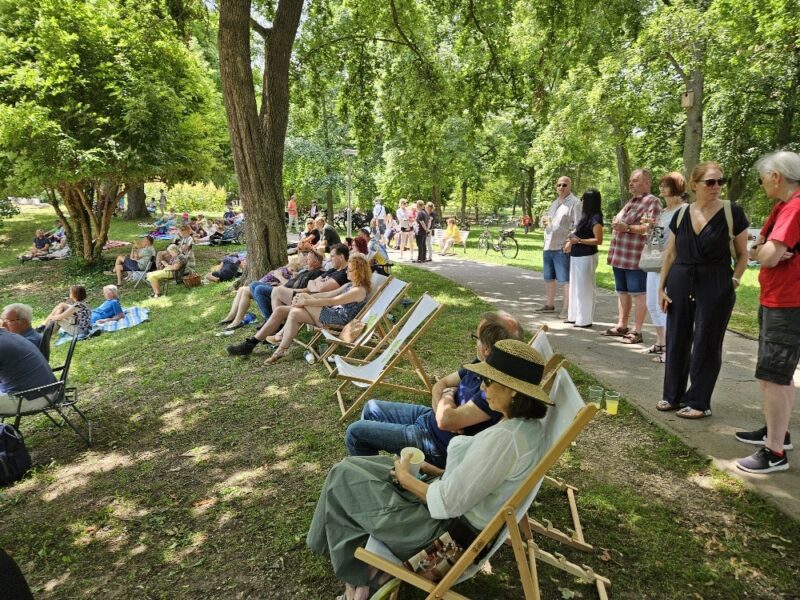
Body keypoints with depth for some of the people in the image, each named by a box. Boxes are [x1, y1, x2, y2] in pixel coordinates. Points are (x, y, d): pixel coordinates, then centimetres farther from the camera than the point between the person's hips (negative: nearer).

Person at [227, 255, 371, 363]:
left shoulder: (360, 290, -13)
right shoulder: (350, 285, 19)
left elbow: (331, 301, -20)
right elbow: (329, 294, 14)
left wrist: (305, 301, -17)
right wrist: (308, 296, 0)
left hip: (338, 319, -9)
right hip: (329, 314, 9)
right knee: (280, 310, -6)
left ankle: (281, 336, -11)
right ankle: (251, 343, -4)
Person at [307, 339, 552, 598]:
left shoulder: (503, 438, -31)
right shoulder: (532, 426, -1)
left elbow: (447, 504, -26)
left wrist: (406, 478, -10)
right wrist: (435, 472, 5)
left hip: (448, 526, -9)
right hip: (468, 515, 10)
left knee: (343, 477, 4)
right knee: (354, 466, 17)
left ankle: (354, 579, 25)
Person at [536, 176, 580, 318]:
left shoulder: (575, 203, -6)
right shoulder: (554, 203, 20)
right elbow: (546, 218, 31)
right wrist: (544, 219, 7)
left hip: (563, 247, -9)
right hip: (548, 246, 9)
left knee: (565, 280, -7)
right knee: (548, 277, 16)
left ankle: (566, 309, -3)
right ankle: (550, 305, 29)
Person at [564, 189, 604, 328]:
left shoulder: (595, 218, -14)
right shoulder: (586, 216, 12)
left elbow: (598, 240, -18)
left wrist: (579, 240, -23)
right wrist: (571, 241, 6)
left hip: (586, 257, -10)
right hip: (577, 256, 10)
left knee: (584, 287, -3)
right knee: (576, 286, 15)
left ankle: (585, 320, 6)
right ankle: (575, 316, 26)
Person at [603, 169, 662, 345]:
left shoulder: (652, 202, -7)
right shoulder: (631, 202, 20)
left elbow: (652, 228, -20)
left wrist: (627, 227, -24)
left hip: (636, 257, -9)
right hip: (621, 256, 9)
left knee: (639, 293, -3)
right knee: (622, 291, 14)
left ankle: (637, 331, 1)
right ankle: (621, 326, 24)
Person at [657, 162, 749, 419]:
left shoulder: (733, 213, -6)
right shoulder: (681, 214, 4)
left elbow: (743, 255, 1)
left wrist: (734, 281, -9)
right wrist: (662, 286, 7)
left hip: (716, 288, -3)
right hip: (680, 284, 4)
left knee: (706, 344, 4)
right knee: (677, 340, 10)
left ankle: (699, 402, 16)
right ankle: (673, 395, 24)